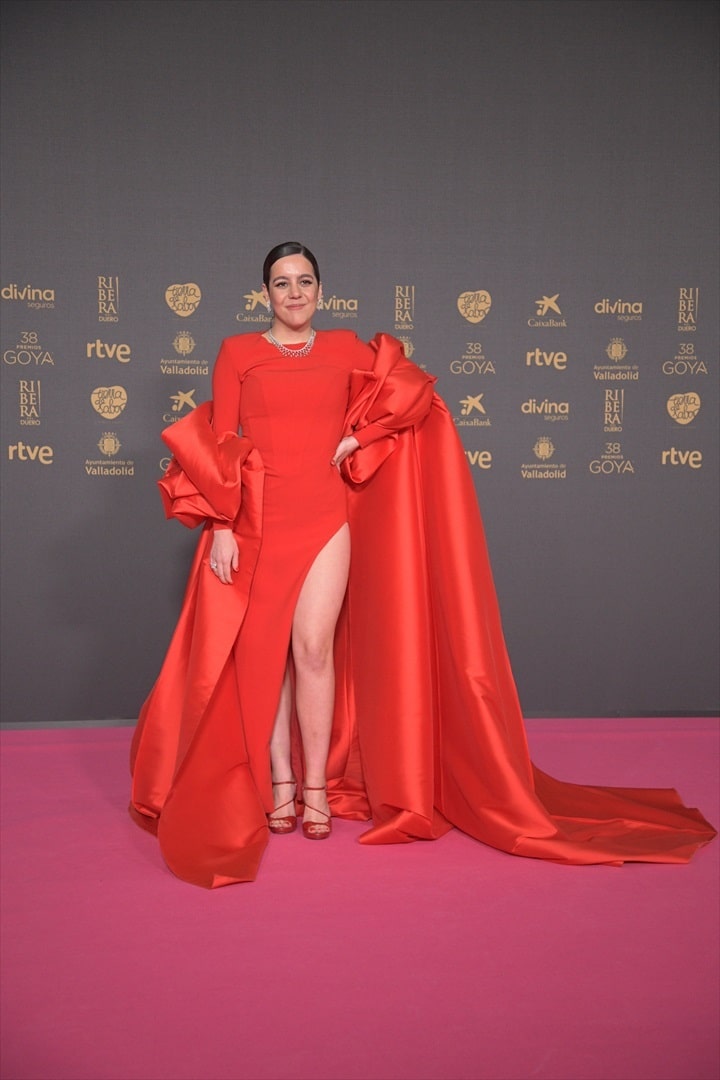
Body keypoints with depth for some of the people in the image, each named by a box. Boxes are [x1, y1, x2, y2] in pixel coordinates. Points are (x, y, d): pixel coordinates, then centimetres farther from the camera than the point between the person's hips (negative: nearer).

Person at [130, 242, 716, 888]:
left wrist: (355, 435, 4)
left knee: (313, 646, -10)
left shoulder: (344, 349, 12)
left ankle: (318, 786, 2)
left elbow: (409, 389, 16)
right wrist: (221, 527, -8)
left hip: (325, 518, 0)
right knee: (261, 654, 2)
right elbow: (219, 444, 2)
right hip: (255, 521, 0)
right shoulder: (237, 353, 7)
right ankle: (277, 782, 14)